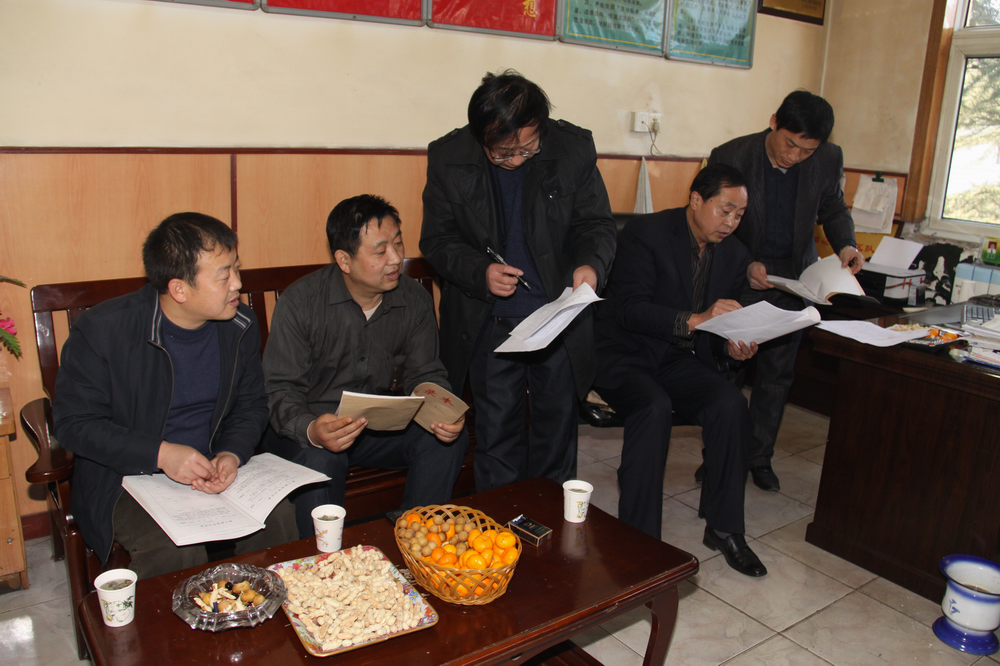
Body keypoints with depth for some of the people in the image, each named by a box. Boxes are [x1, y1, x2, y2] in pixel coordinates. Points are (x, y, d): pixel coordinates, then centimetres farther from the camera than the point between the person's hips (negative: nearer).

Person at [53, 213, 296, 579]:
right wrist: (160, 453, -22)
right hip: (127, 477, -3)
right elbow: (73, 422, -10)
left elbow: (251, 405, 8)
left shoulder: (240, 325, -3)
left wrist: (232, 454, -13)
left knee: (277, 516, -21)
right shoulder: (102, 329, -15)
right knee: (176, 550, -30)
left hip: (213, 468, 4)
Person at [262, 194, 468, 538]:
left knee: (449, 439, -20)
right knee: (320, 458, -36)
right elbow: (280, 389, -15)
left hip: (379, 425, 4)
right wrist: (311, 430, -38)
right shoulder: (300, 301, -15)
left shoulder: (415, 300, -4)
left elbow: (425, 374, 2)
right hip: (309, 427, -3)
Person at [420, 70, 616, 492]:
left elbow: (597, 224, 2)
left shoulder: (574, 148, -6)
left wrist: (591, 264, -20)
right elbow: (436, 240, -1)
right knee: (497, 437, 7)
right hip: (487, 325, -1)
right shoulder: (448, 159, -7)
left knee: (557, 432, 15)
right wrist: (480, 272, -19)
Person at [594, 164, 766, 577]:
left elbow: (725, 320, 15)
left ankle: (723, 528, -6)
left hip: (679, 359, 5)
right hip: (624, 353, -5)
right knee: (654, 408, -34)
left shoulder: (734, 255, 8)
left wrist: (733, 345, -9)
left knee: (731, 404, -22)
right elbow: (628, 309, -21)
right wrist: (693, 320, -31)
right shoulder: (645, 234, -12)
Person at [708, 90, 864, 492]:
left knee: (778, 372, 9)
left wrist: (845, 244, -10)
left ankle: (759, 457, 24)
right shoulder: (730, 157, -16)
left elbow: (833, 209, 10)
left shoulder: (829, 160, -7)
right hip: (739, 276, -2)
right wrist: (743, 266, -23)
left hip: (794, 278, 3)